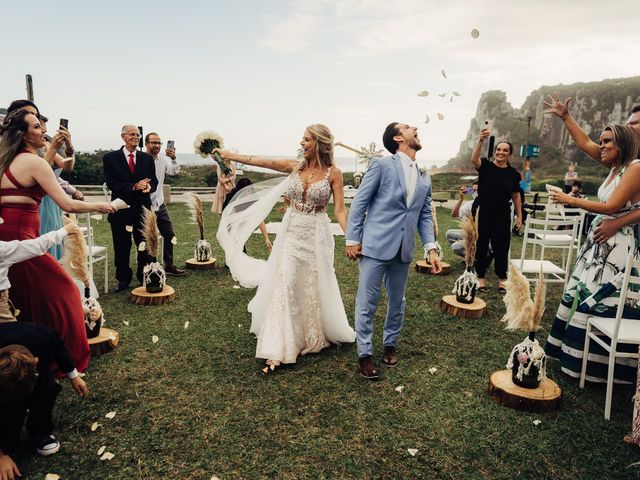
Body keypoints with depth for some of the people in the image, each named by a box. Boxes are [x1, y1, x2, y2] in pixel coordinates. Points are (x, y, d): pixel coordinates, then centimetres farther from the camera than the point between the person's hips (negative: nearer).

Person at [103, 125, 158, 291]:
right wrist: (134, 186, -21)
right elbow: (111, 183, -9)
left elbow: (154, 181, 6)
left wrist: (149, 187, -18)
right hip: (121, 208, -2)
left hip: (143, 208, 2)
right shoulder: (110, 158, 0)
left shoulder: (147, 158, 8)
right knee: (121, 247, 8)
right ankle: (123, 279, 23)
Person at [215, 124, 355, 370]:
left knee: (313, 288, 8)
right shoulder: (295, 166, 2)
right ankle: (280, 347, 6)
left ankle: (313, 337, 32)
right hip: (291, 232, 3)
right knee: (284, 285, -2)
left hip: (316, 235, -2)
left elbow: (339, 210, -7)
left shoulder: (333, 172, -6)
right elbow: (259, 161, 2)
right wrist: (229, 155, 0)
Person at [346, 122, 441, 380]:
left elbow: (425, 216, 15)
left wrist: (431, 248, 2)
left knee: (396, 302, 16)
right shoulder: (381, 165, -4)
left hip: (403, 251, 6)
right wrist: (352, 239, -9)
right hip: (375, 245, -6)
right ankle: (365, 354, 16)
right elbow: (359, 203, -5)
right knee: (367, 303, 2)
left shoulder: (424, 179, 15)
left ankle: (390, 344, 36)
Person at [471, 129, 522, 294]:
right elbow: (474, 159, -24)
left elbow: (516, 196, 11)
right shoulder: (486, 166, -3)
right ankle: (481, 278, 18)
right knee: (481, 246, 6)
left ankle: (502, 279, 19)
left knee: (501, 247, 7)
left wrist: (519, 215, 7)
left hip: (502, 216, 2)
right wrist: (481, 141, -37)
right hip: (483, 213, -2)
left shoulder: (513, 173, 5)